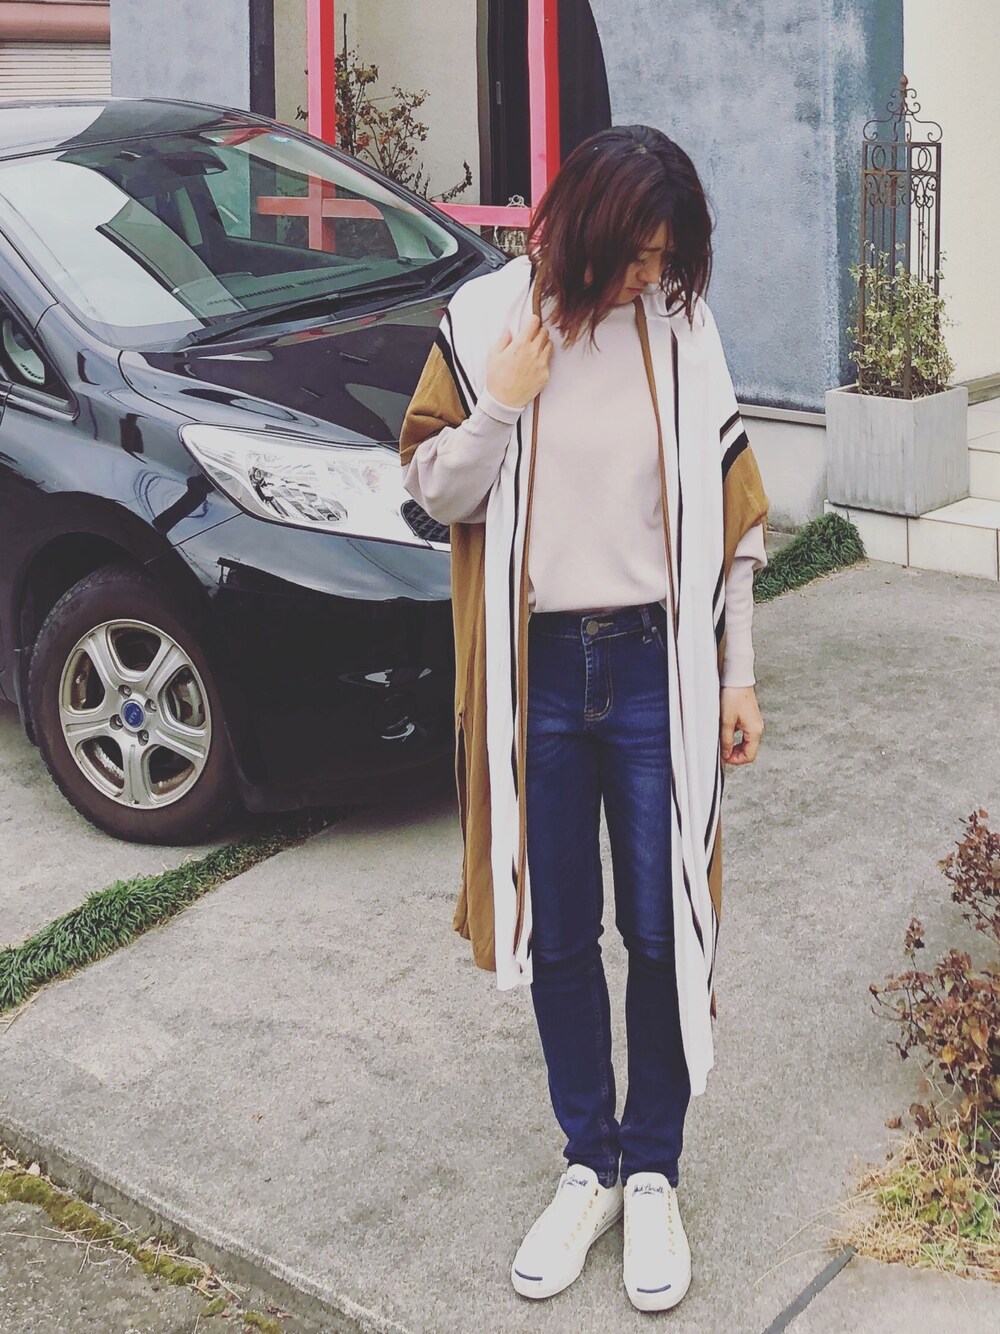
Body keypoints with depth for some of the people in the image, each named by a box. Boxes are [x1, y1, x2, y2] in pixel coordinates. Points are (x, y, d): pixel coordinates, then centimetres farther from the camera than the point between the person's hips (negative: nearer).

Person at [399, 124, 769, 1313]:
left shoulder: (680, 331, -1)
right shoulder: (487, 321, -4)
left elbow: (731, 512, 5)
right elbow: (433, 491, 1)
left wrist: (738, 674, 4)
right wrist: (502, 406, -16)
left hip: (658, 671, 0)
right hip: (536, 675, 0)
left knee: (665, 934, 5)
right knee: (557, 938, 11)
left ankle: (653, 1175, 23)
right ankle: (587, 1167, 28)